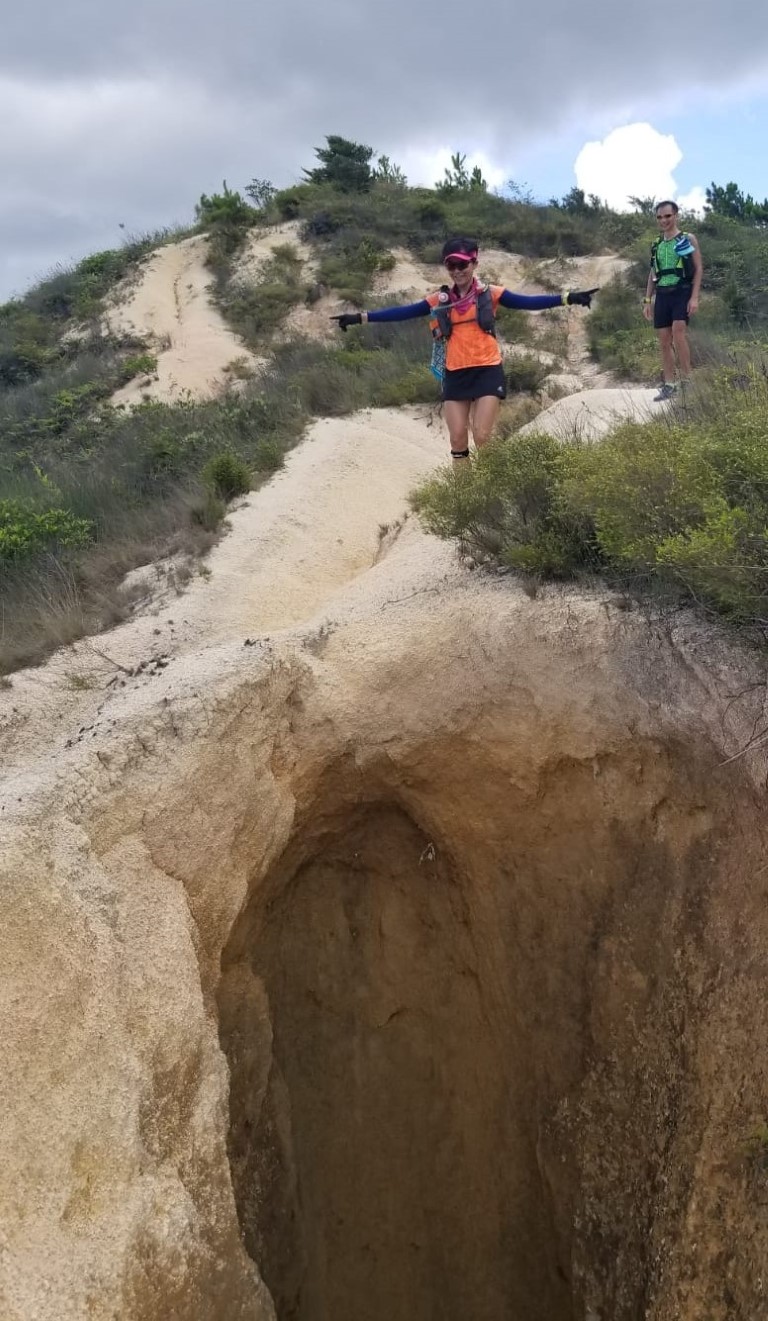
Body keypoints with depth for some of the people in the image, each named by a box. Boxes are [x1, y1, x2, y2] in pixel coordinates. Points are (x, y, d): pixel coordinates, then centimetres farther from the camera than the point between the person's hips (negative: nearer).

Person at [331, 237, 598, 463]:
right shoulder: (439, 301, 6)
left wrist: (568, 298, -18)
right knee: (457, 440, 4)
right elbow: (402, 312, 4)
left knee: (482, 437, -7)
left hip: (487, 371, -3)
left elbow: (529, 302, -8)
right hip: (455, 375, 3)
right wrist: (360, 317, -2)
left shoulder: (490, 294, 0)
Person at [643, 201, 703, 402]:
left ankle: (686, 379, -15)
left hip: (682, 292, -5)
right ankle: (669, 386, 10)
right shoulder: (656, 244, 15)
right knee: (664, 340, 3)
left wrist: (695, 297, -14)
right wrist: (647, 300, 12)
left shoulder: (688, 239, 1)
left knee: (678, 331, -24)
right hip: (662, 294, 5)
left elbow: (698, 268, -3)